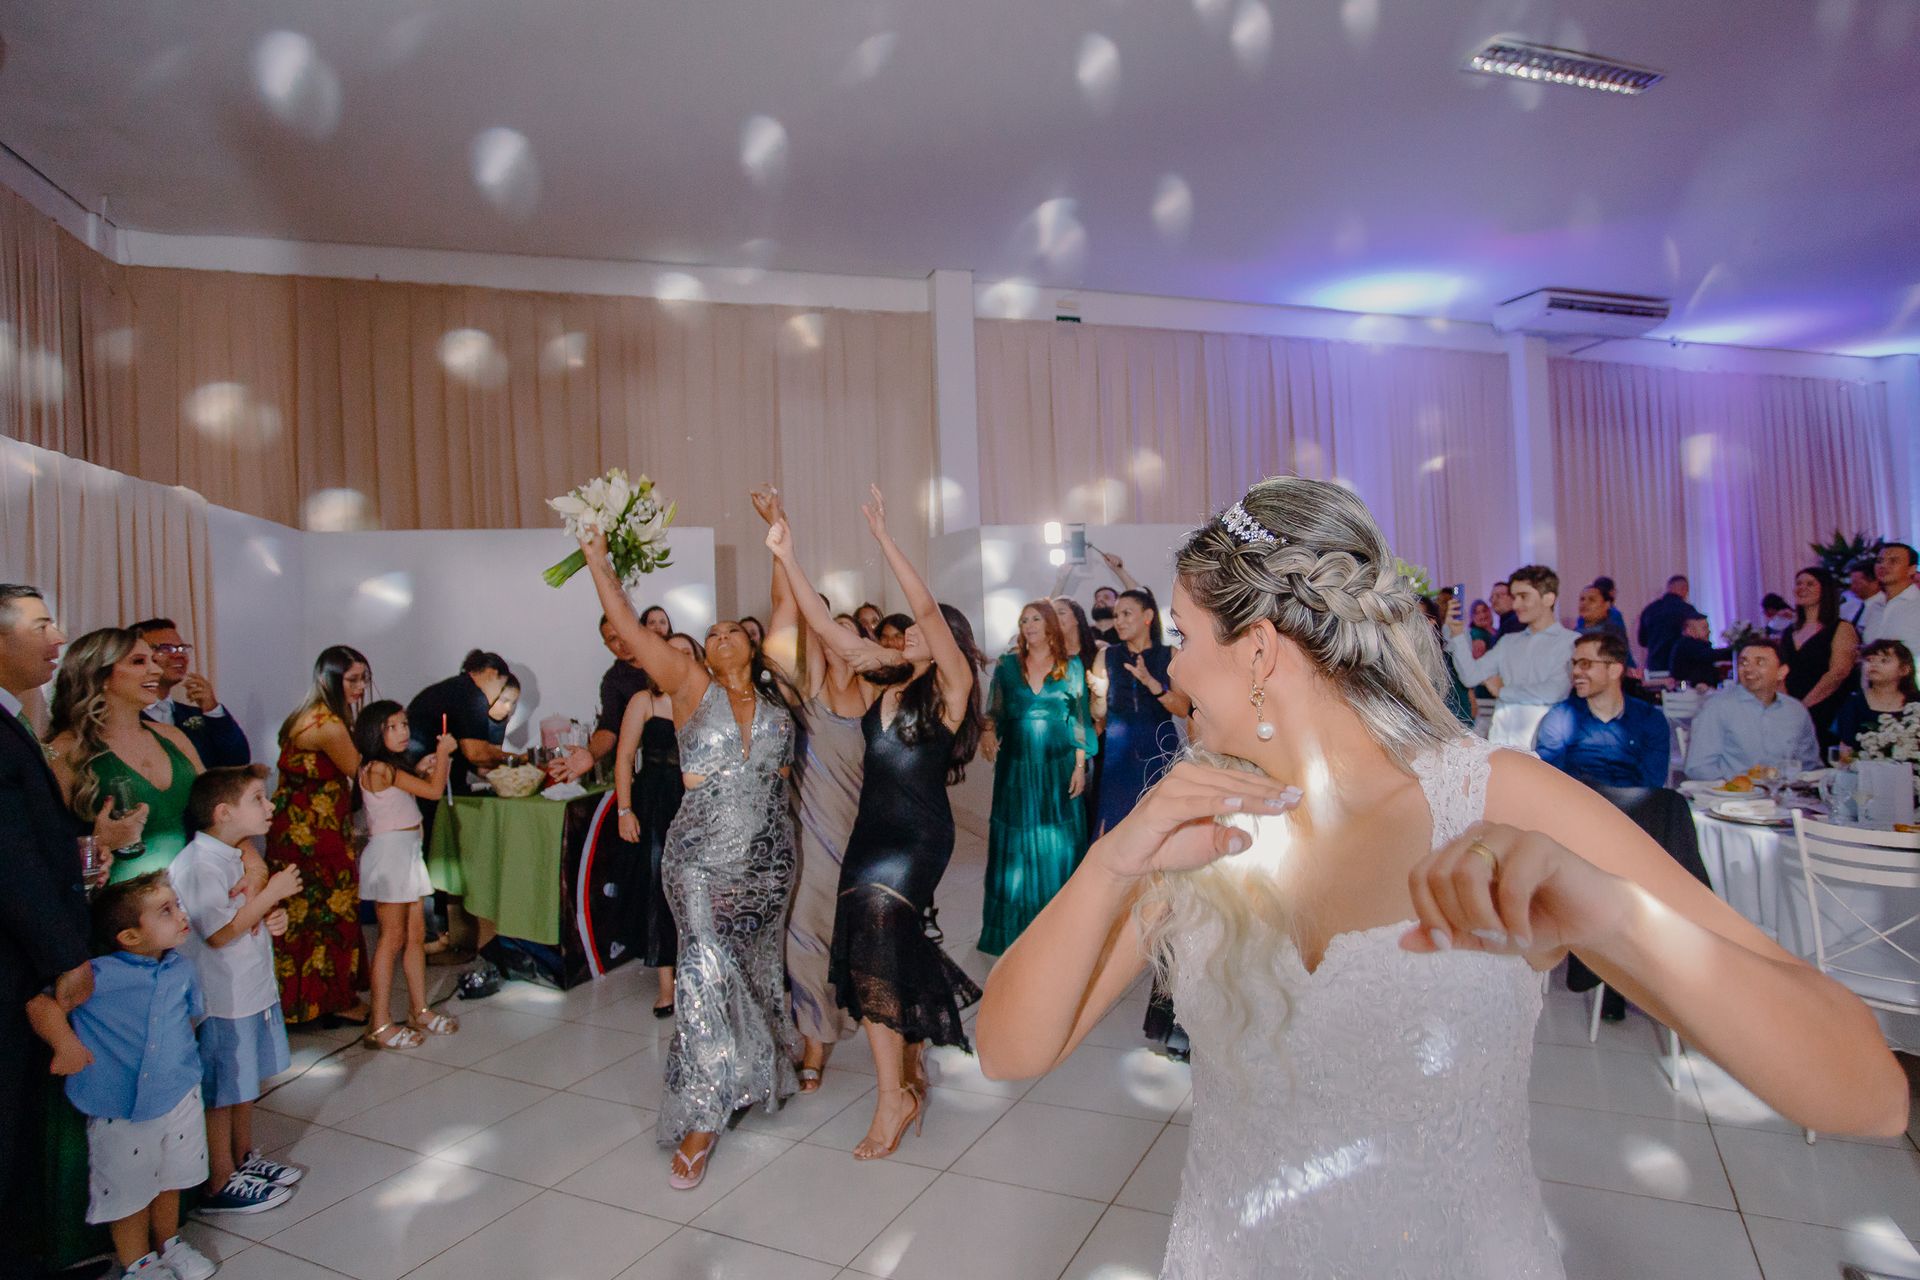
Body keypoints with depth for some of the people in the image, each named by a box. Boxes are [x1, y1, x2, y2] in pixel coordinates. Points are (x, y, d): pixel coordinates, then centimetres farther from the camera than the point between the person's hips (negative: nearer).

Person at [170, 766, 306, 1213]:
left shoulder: (234, 856, 8)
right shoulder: (201, 864, -23)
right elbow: (219, 932, -26)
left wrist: (271, 919, 3)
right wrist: (272, 894, -21)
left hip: (252, 988, 10)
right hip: (221, 1000, -9)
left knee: (245, 1082, 22)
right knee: (221, 1092, 5)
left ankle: (244, 1159, 37)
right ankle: (221, 1185, 20)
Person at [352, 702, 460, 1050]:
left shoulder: (394, 769, 12)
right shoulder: (378, 768, -16)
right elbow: (434, 791, -18)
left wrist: (424, 769, 6)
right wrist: (443, 751, -7)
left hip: (408, 852, 9)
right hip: (388, 853, -9)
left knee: (416, 934, 12)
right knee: (393, 937, -4)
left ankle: (420, 1011, 22)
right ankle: (380, 1024, 4)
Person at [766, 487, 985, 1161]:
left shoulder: (951, 685, -8)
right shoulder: (888, 681, 8)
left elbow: (926, 604, -21)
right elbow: (825, 625, 4)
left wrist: (882, 536, -23)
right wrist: (787, 558, -1)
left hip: (919, 837, -7)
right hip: (872, 830, 7)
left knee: (877, 922, -19)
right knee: (894, 953, 13)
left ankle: (893, 1098, -5)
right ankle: (911, 1072, 32)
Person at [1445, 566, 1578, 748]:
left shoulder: (1572, 641, -1)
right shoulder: (1508, 641, 17)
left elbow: (1552, 693, -12)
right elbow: (1471, 676, 9)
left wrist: (1503, 691, 3)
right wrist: (1458, 634, -2)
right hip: (1501, 737, 4)